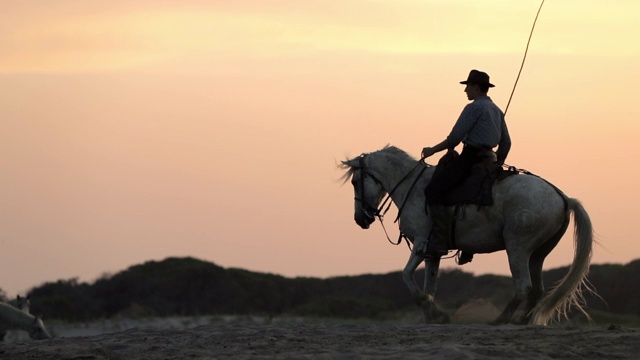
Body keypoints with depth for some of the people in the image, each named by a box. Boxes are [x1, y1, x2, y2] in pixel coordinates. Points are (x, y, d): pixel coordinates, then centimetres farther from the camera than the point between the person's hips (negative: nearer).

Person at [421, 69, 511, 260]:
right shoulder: (497, 110, 20)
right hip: (486, 158, 10)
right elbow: (506, 143, 23)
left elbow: (454, 138, -13)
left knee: (433, 190, -14)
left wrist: (432, 150, -2)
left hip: (470, 157, -10)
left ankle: (439, 242, -25)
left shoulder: (474, 108, -9)